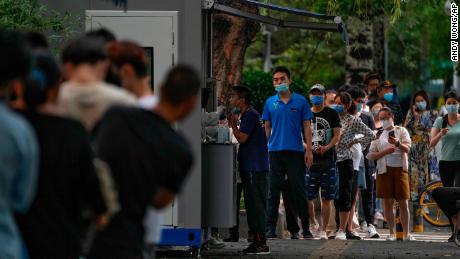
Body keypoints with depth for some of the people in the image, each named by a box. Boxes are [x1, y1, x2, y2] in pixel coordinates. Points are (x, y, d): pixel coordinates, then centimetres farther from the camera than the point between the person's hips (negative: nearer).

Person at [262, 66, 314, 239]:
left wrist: (309, 150, -3)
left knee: (299, 190, 2)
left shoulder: (300, 101, 4)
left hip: (296, 151, -1)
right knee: (274, 191, 2)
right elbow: (267, 128, 12)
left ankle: (305, 228, 8)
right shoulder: (270, 103, 9)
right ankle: (271, 228, 5)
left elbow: (306, 127, 4)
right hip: (275, 151, 1)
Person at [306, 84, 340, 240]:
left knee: (326, 198, 0)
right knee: (308, 197, -3)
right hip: (309, 161, 2)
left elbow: (337, 136, -1)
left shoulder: (331, 114, 6)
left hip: (327, 160, -2)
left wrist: (326, 147, -19)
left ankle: (323, 230, 4)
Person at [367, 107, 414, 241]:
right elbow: (370, 155, 4)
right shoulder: (377, 134, 11)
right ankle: (392, 233, 5)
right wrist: (385, 151, -12)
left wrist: (398, 143, -28)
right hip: (384, 170, 1)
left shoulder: (401, 131, 7)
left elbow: (407, 149, -7)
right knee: (388, 202, -1)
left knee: (403, 203, -2)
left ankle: (406, 233, 3)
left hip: (400, 169, -1)